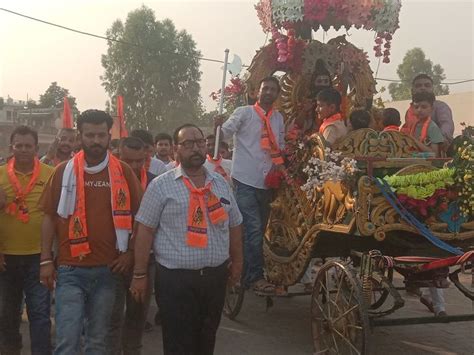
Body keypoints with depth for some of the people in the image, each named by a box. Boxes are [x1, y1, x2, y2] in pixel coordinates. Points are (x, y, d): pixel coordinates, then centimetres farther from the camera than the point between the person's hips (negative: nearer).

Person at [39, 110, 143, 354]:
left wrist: (130, 253, -1)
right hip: (71, 270, -1)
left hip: (108, 270, 1)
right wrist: (46, 260, -1)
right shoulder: (64, 171, 1)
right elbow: (50, 217, 4)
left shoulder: (124, 172, 2)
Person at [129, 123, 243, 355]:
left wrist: (237, 262, 13)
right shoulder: (161, 185, -5)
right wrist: (140, 274, -9)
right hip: (176, 278, -5)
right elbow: (145, 230, -7)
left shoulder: (221, 184, 11)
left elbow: (234, 225, 17)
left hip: (216, 276, 5)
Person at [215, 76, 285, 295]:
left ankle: (245, 273, 24)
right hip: (245, 180, -6)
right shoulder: (244, 113, -2)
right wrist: (218, 126, -28)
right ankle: (255, 277, -6)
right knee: (253, 229, -12)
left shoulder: (278, 118, 14)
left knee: (258, 230, 12)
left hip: (267, 182, 6)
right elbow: (224, 133, -8)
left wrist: (280, 165, 7)